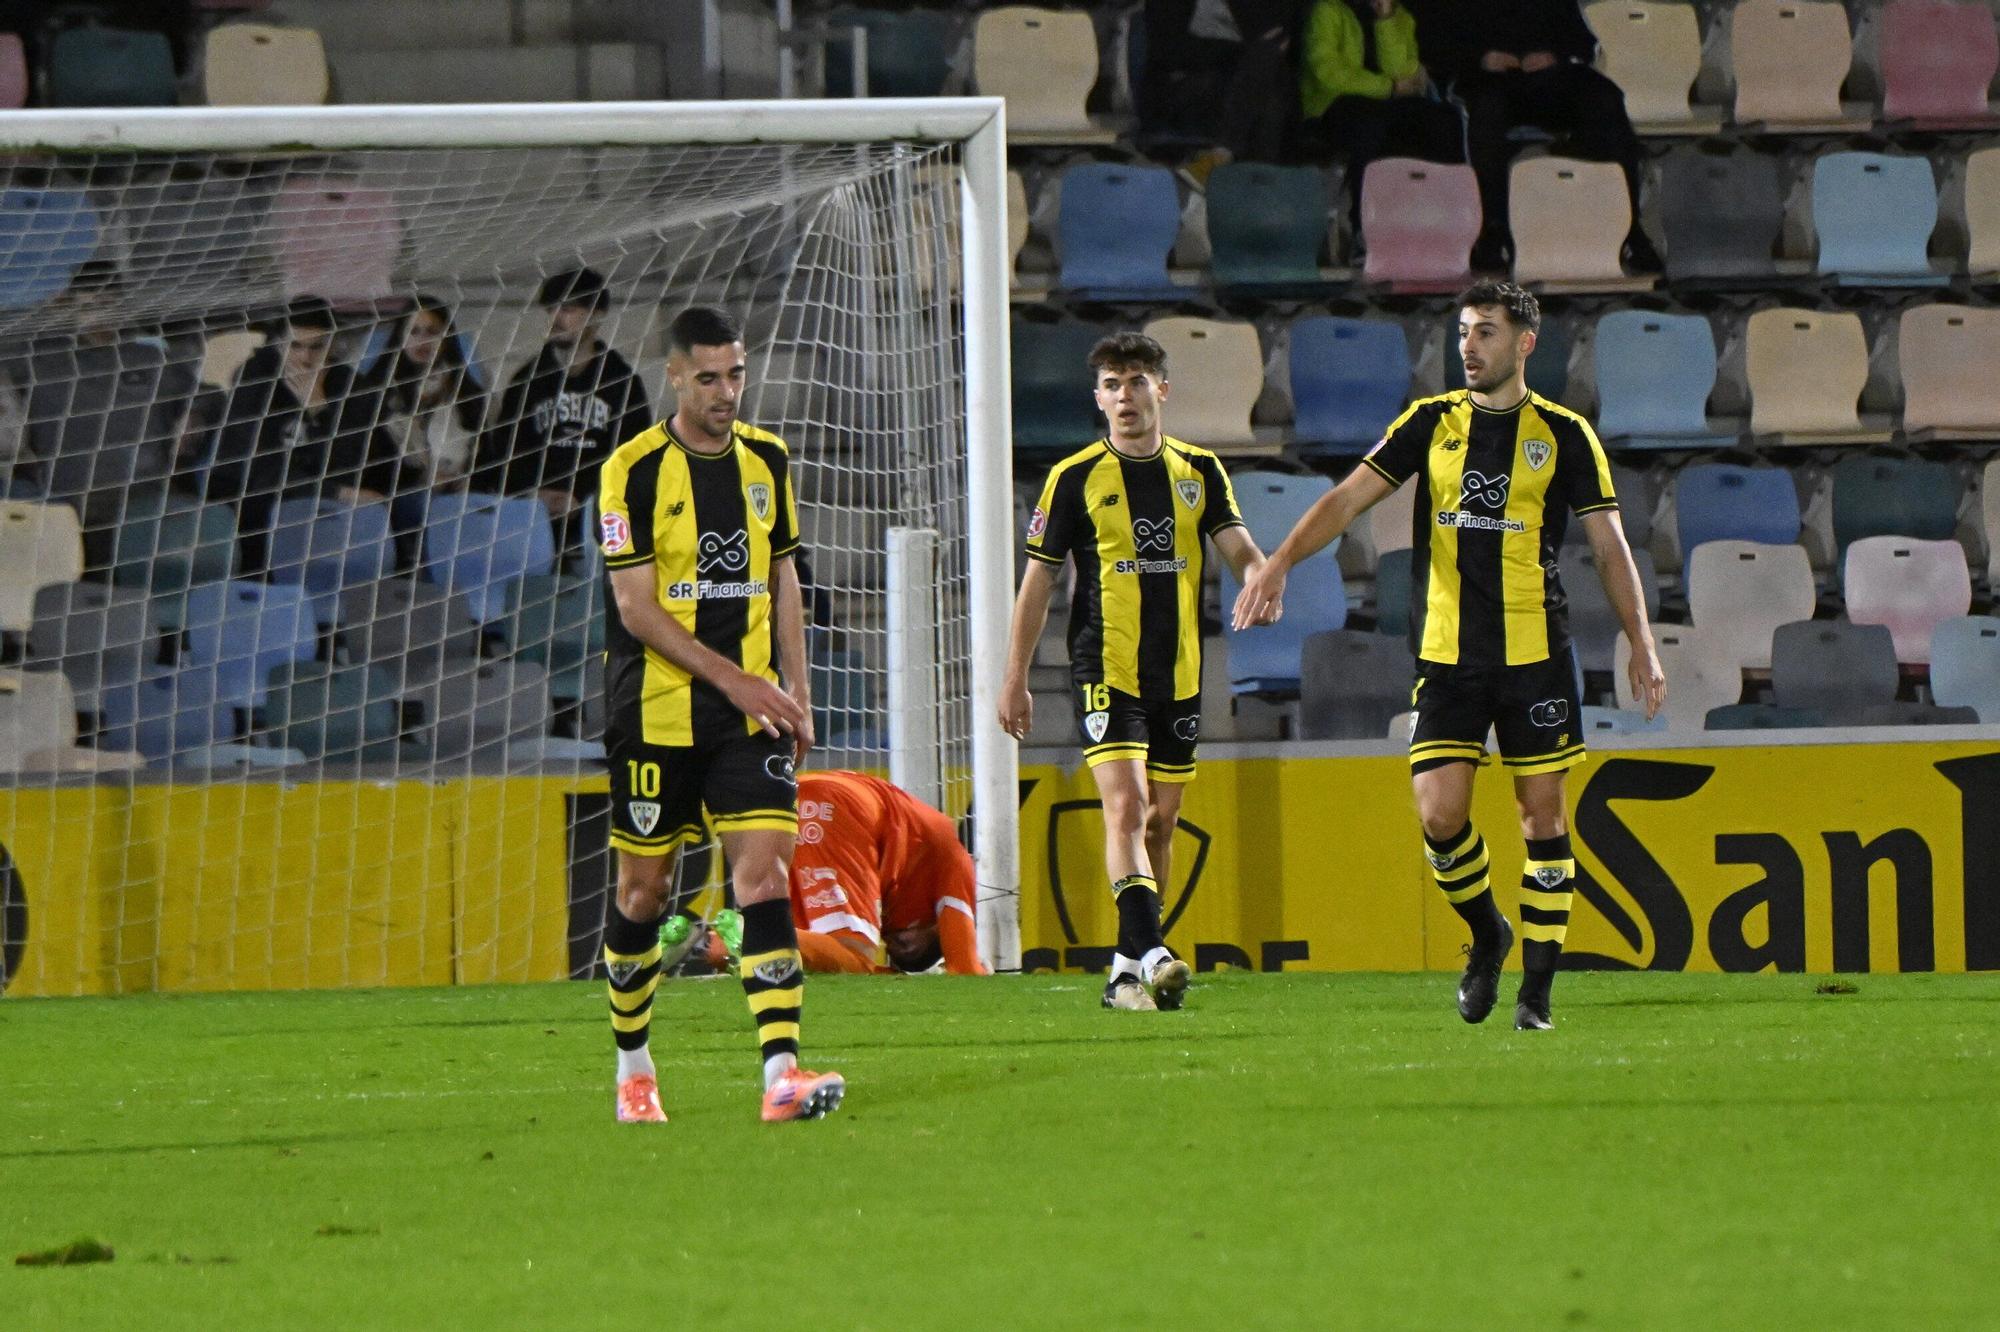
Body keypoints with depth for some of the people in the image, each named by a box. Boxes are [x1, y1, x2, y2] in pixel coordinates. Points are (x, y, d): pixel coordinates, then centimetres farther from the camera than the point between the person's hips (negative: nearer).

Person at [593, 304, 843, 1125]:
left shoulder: (766, 459, 9)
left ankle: (781, 1073, -20)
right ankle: (633, 1069, 24)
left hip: (749, 714, 3)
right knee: (644, 887, 5)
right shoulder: (635, 470, -8)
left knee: (764, 873, -11)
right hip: (657, 712, -3)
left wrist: (794, 691, 10)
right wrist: (732, 680, -16)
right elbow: (636, 607, -12)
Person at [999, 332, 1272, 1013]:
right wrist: (1015, 678, 0)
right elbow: (1038, 580, 2)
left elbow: (1237, 545, 0)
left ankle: (1129, 968, 20)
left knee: (1161, 822, 10)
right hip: (1105, 669, -4)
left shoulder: (1200, 471, 7)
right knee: (1126, 808, -19)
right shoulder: (1075, 478, -1)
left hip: (1178, 674, 4)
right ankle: (1150, 953, -30)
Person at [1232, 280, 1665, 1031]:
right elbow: (1349, 498, 3)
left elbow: (1609, 546, 4)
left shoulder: (1563, 435, 2)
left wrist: (1641, 644, -3)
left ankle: (1538, 987, 7)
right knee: (1439, 814, -7)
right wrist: (1281, 561, -11)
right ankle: (1485, 932, 20)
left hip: (1534, 652, -2)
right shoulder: (1431, 424, 8)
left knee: (1541, 812, 0)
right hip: (1447, 654, 2)